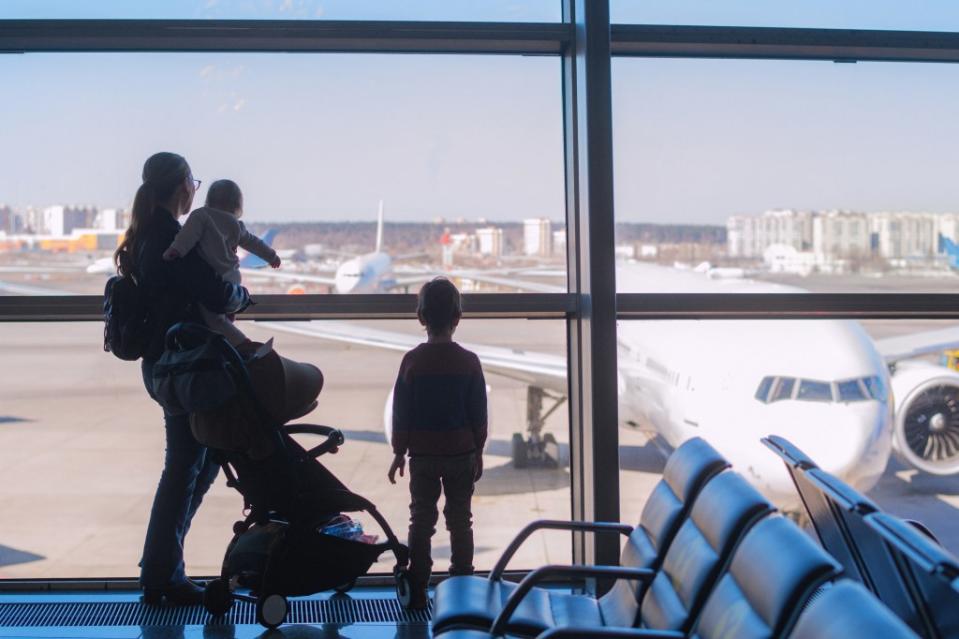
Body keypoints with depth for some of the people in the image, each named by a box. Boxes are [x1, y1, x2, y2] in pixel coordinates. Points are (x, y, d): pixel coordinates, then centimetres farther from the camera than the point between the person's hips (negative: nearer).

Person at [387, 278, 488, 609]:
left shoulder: (412, 361, -8)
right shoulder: (469, 361, -7)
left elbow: (401, 412, -4)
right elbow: (478, 414, -3)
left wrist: (399, 452, 6)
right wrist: (478, 452, 8)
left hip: (423, 455, 0)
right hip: (462, 453, 0)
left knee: (421, 521, 7)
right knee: (460, 521, 9)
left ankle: (417, 592, 8)